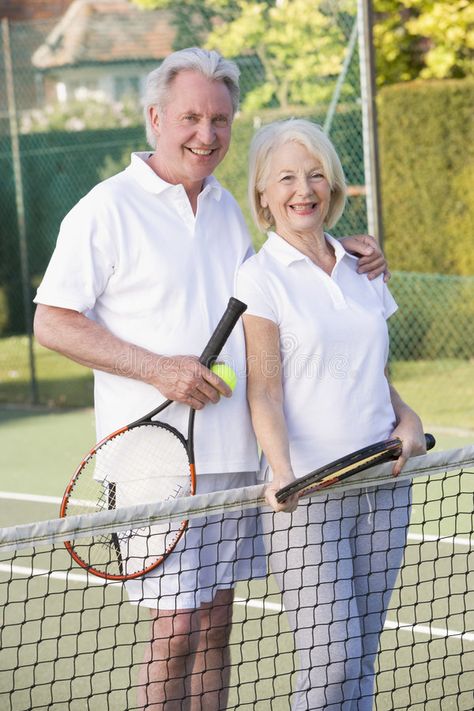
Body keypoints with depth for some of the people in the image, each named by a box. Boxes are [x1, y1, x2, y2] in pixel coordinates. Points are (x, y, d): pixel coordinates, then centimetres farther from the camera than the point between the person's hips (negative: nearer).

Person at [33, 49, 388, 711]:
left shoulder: (226, 205, 13)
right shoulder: (108, 209, -7)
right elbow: (52, 322, -9)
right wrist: (160, 369, -18)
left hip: (232, 452, 7)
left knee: (216, 624, 10)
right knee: (176, 628, -8)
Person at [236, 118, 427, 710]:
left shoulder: (362, 269, 13)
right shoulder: (260, 277, -4)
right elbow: (264, 391, -12)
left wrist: (406, 418, 3)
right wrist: (283, 473, -28)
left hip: (382, 482, 5)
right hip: (306, 493, -5)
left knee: (360, 661, 6)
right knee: (332, 662, -12)